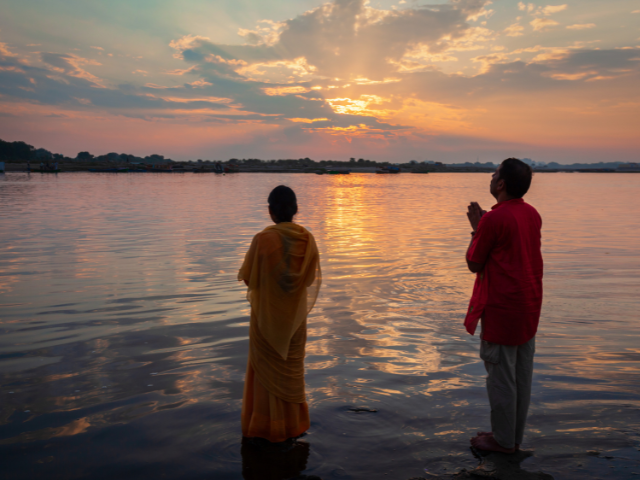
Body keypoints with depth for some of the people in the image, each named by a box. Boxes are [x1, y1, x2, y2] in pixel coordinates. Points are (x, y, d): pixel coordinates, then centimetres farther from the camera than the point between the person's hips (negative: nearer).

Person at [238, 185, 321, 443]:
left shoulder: (263, 239, -20)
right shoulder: (307, 239, -8)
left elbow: (247, 277, -12)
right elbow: (311, 279, 2)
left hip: (267, 314, -3)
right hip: (295, 315, 4)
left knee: (267, 369, 13)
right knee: (292, 367, 19)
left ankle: (269, 424, 22)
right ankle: (293, 422, 30)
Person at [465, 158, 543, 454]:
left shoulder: (494, 219, -19)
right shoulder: (532, 215, 7)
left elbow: (474, 264, -10)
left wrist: (476, 228, 0)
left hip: (501, 310, -9)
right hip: (528, 307, 9)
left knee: (500, 375, 4)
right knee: (522, 374, 15)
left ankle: (503, 440, 16)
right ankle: (514, 435, 28)